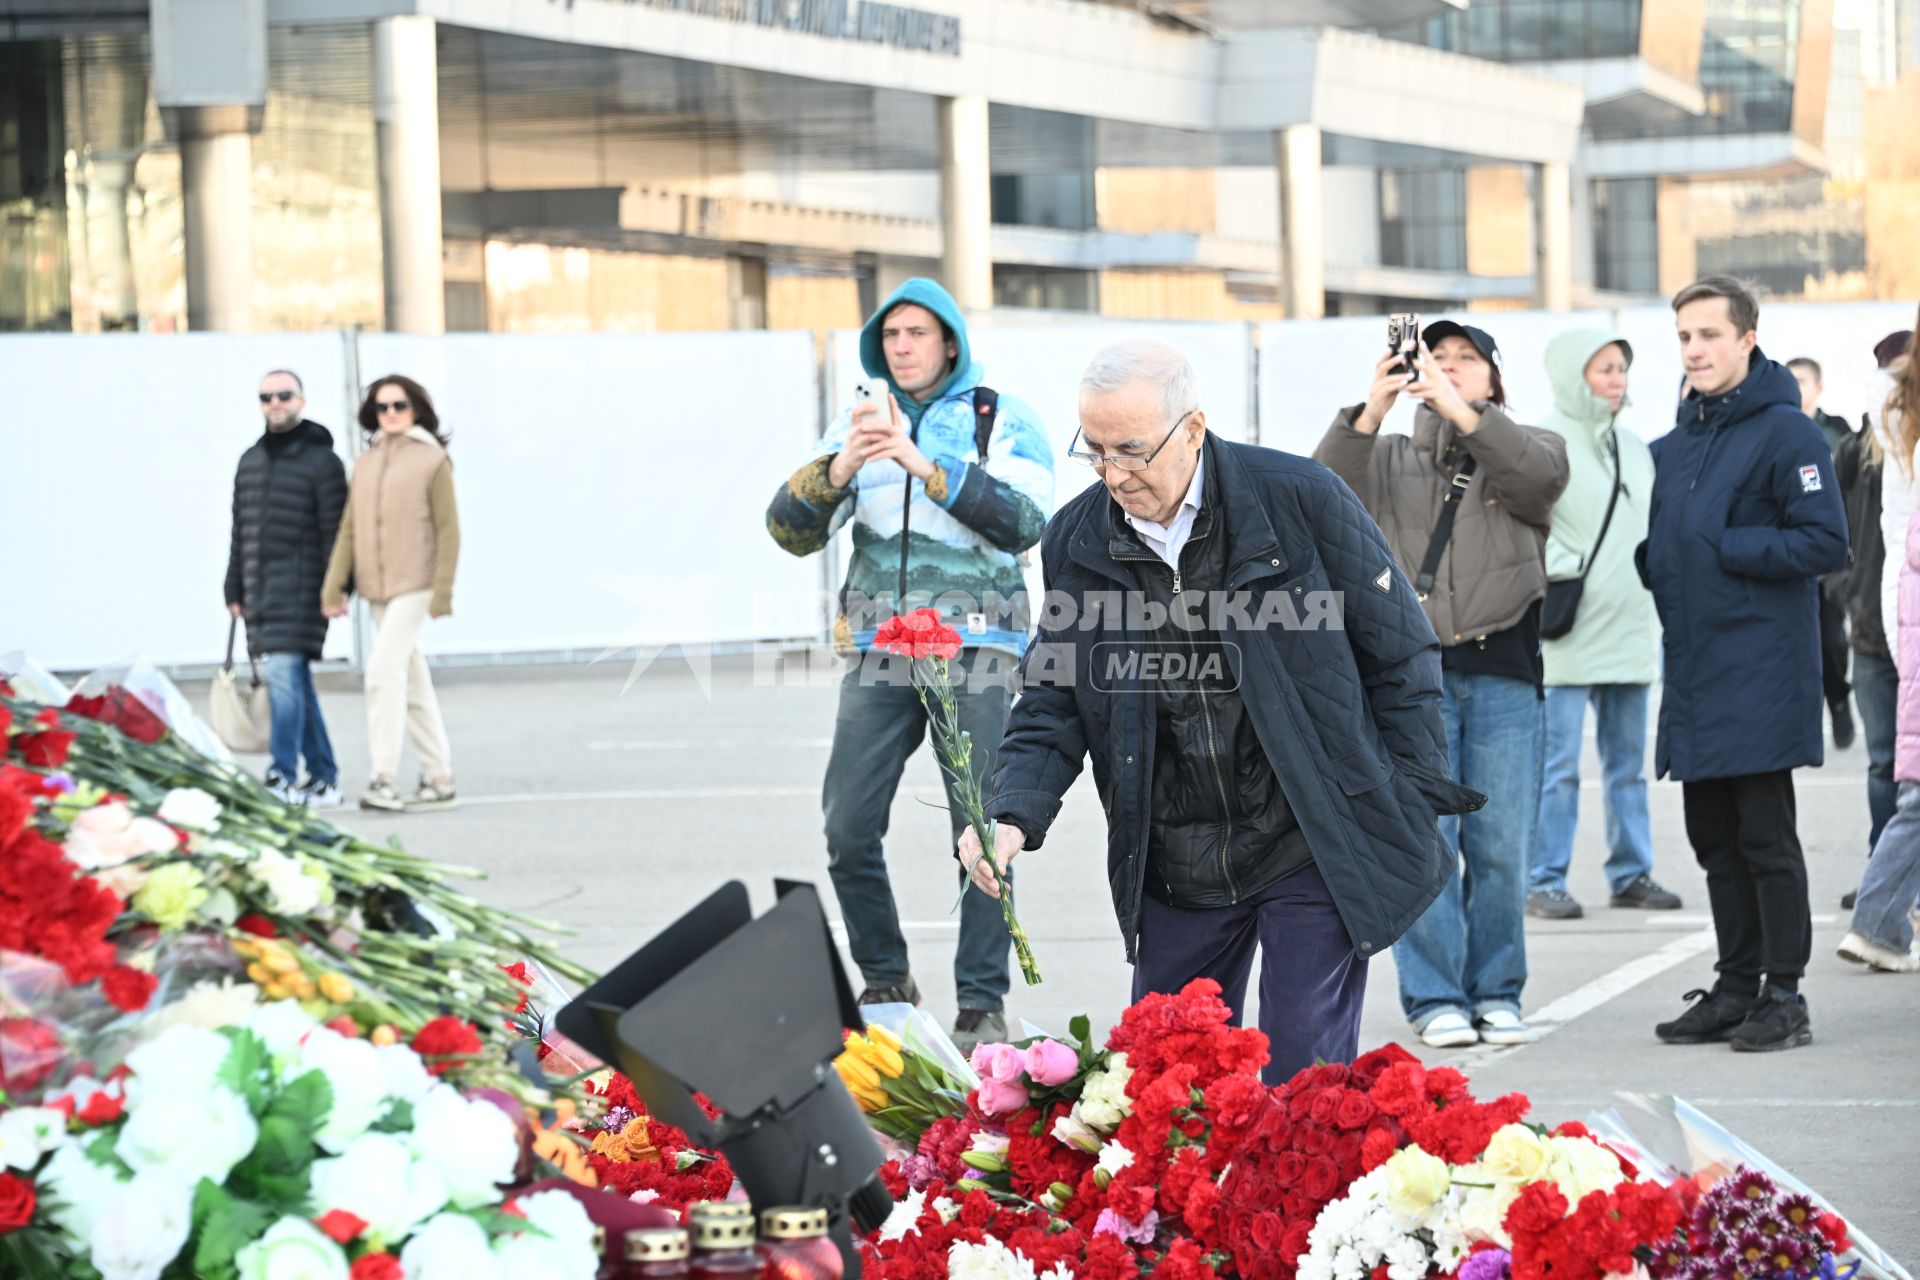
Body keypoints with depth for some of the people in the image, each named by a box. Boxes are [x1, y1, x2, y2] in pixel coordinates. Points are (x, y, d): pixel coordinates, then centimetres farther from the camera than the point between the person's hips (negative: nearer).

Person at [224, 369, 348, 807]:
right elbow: (240, 530, 21)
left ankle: (283, 779, -18)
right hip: (260, 588, 7)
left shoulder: (321, 460, -3)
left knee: (284, 674, -16)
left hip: (301, 587, -7)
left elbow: (335, 532, -7)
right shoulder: (251, 460, 17)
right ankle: (324, 778, 14)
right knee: (295, 682, 8)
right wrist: (235, 590, 17)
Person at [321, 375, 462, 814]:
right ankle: (439, 779, 16)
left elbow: (448, 530, -7)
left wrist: (442, 593, -12)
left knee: (384, 669, -18)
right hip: (377, 588, 6)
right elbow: (349, 529, 10)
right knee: (412, 683, 10)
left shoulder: (433, 460, -4)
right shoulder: (365, 464, 12)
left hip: (414, 585, -6)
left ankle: (384, 778, -17)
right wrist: (334, 587, 3)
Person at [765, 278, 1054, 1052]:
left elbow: (1025, 521, -12)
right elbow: (789, 531, 6)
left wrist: (927, 466, -19)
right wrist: (836, 472, -13)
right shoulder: (860, 425, 15)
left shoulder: (1004, 422, 5)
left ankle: (982, 1005, 0)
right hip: (879, 649, 3)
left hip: (974, 646, -3)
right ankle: (886, 984, 17)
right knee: (849, 830, -1)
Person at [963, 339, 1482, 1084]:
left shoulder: (1301, 499, -10)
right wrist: (1014, 818, -12)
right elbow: (1053, 703, 6)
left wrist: (1406, 814, -5)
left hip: (1312, 849, -4)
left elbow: (1401, 658, -3)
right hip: (1176, 868, 4)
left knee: (1303, 1079, -5)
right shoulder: (1078, 541, 1)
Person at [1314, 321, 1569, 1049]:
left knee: (1502, 845, -1)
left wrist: (1462, 412, -22)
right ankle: (1434, 997, 0)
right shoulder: (1390, 458, 17)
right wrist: (1371, 412, -18)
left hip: (1503, 671, 0)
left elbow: (1543, 475, -10)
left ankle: (1496, 993, 10)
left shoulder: (1524, 446, 15)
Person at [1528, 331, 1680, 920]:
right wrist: (1562, 569, -18)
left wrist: (1655, 590, 14)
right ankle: (1545, 881, 0)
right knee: (1557, 764, -5)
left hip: (1629, 629, 7)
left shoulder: (1634, 448, 16)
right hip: (1566, 632, -7)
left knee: (1628, 761, 12)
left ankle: (1631, 872, 20)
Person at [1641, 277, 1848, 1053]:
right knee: (1714, 840, 11)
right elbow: (1654, 547, 28)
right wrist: (1649, 560, 7)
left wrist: (1725, 547, -17)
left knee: (1766, 837, -4)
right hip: (1691, 668, 8)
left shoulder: (1785, 433, -8)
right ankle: (1737, 987, 19)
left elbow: (1826, 544, -16)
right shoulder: (1672, 448, 15)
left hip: (1761, 673, -8)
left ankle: (1784, 995, 2)